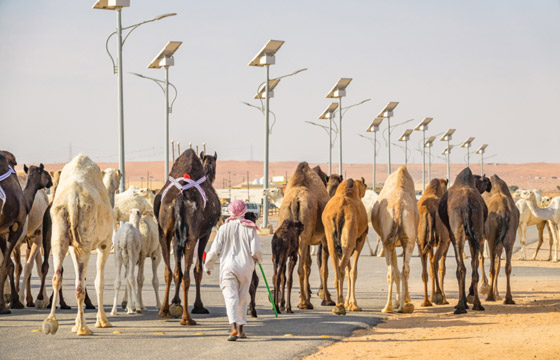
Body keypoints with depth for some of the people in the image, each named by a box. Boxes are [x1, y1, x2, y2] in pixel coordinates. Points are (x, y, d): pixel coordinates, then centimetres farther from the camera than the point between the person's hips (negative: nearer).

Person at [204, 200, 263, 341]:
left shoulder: (224, 228, -2)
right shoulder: (249, 228, -2)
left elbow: (215, 250, -3)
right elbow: (256, 250, -7)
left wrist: (208, 266, 12)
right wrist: (258, 259, 17)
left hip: (228, 267, -1)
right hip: (246, 267, 1)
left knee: (231, 298, -7)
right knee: (243, 298, 16)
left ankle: (234, 328, -26)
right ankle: (240, 329, 23)